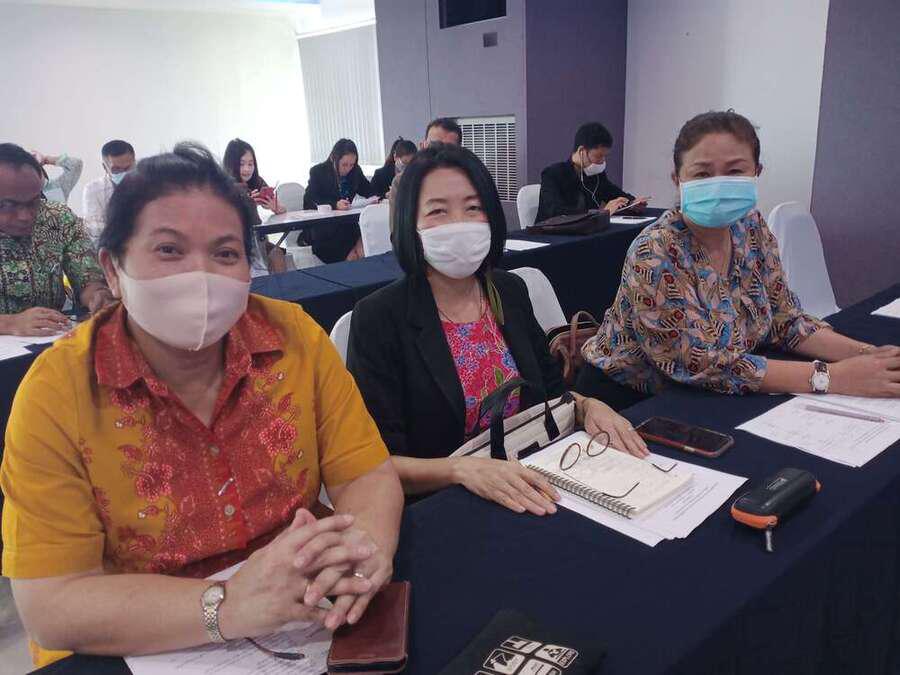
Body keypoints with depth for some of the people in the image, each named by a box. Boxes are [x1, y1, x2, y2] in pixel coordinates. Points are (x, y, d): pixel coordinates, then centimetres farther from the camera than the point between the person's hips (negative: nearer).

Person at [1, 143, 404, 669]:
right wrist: (227, 606, -30)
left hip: (305, 625, 2)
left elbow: (369, 474, -6)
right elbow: (49, 605, -16)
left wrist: (366, 545, -28)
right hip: (139, 654, -1)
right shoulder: (57, 393, -13)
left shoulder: (295, 336, -7)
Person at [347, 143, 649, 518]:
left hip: (529, 496, 6)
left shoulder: (510, 290, 5)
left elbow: (550, 390, 17)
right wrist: (462, 469, -29)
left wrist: (587, 405, -4)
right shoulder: (378, 317, -13)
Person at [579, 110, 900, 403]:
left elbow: (787, 320, 2)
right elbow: (704, 365, -25)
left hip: (704, 399, 6)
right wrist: (831, 377, -26)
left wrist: (867, 354, -13)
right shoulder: (654, 254, -24)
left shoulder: (751, 229, -5)